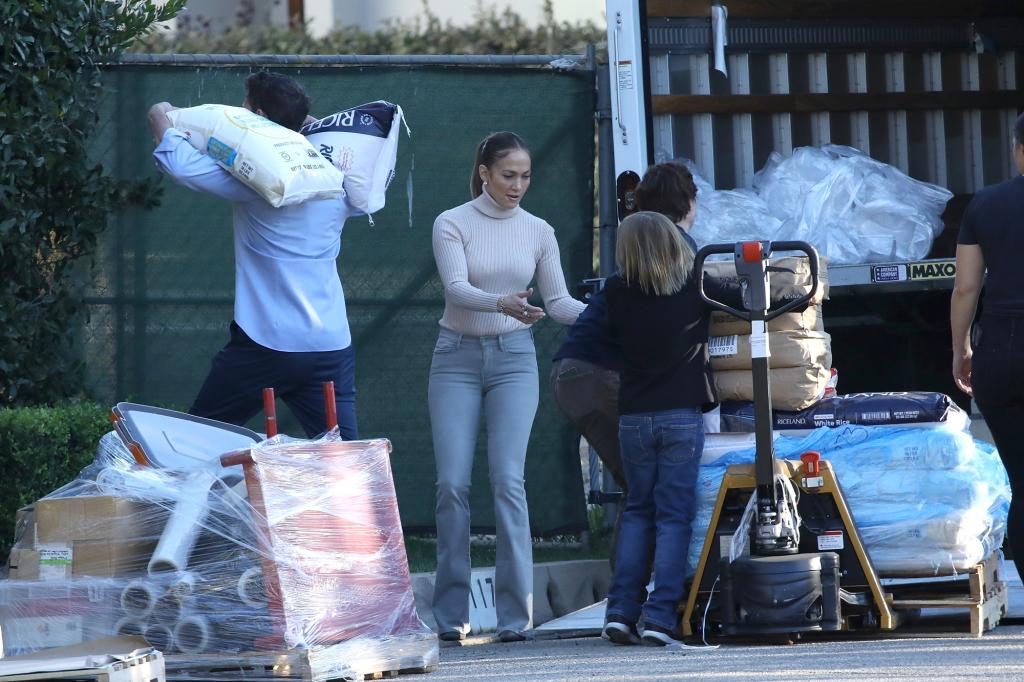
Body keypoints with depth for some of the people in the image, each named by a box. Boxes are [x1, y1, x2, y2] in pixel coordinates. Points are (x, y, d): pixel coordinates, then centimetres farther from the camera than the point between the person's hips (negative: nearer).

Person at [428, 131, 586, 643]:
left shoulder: (538, 232, 5)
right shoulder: (452, 223, -4)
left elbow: (558, 301, 7)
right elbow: (457, 288, -19)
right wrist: (501, 303, -37)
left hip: (514, 357, 1)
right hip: (457, 356, -1)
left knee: (508, 480, -11)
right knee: (452, 483, -6)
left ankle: (514, 613, -10)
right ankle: (452, 613, 3)